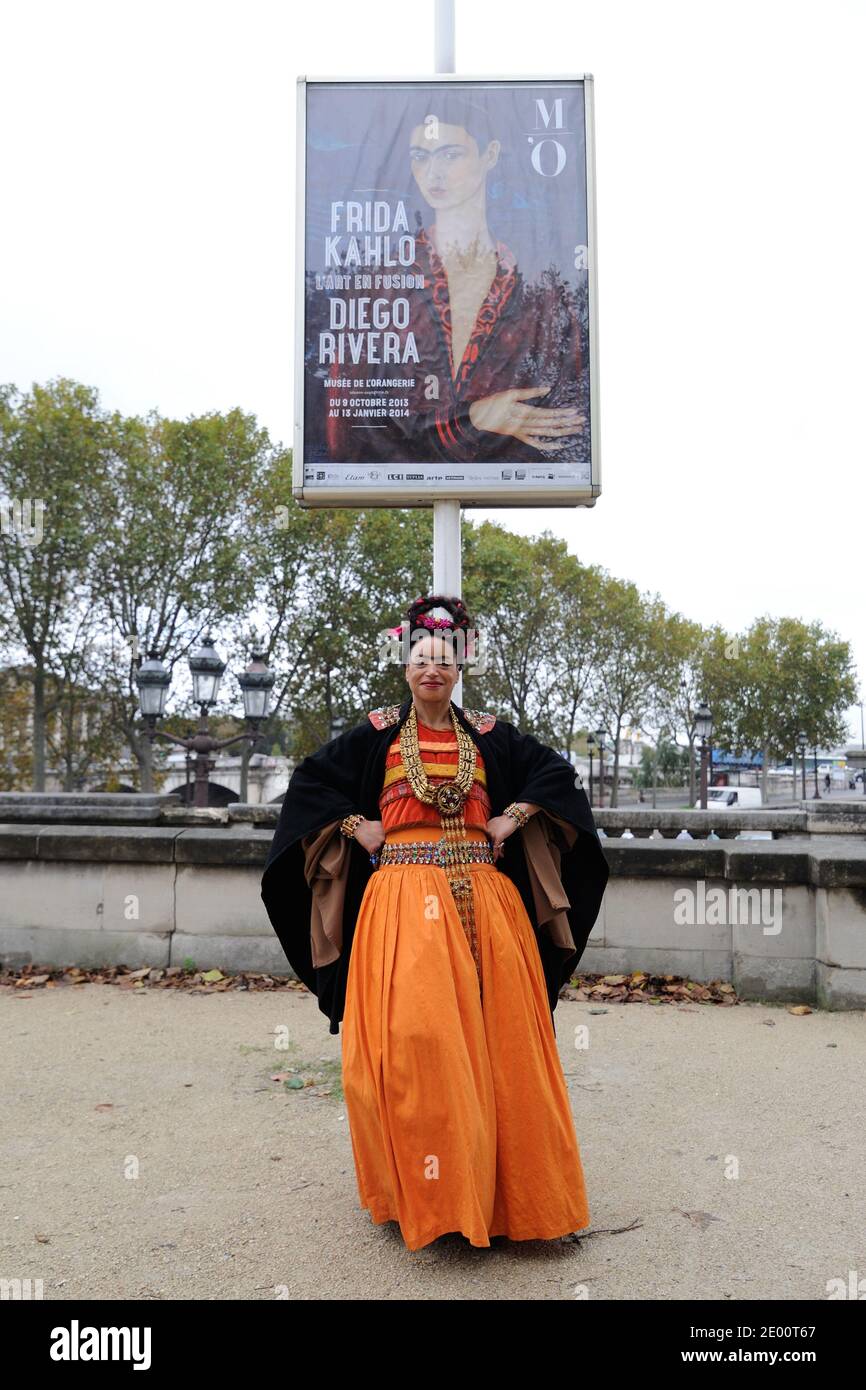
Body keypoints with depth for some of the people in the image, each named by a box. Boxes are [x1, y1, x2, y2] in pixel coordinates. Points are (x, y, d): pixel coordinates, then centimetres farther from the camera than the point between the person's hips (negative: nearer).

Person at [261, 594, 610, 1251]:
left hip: (482, 899, 2)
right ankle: (419, 1187, 7)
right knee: (411, 1033, -9)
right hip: (405, 900, -2)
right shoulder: (377, 733, 6)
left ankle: (493, 1178, 18)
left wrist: (513, 818, 2)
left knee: (491, 1033, 3)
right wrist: (356, 827, -1)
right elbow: (310, 781, 8)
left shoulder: (488, 734, 9)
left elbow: (558, 772, 13)